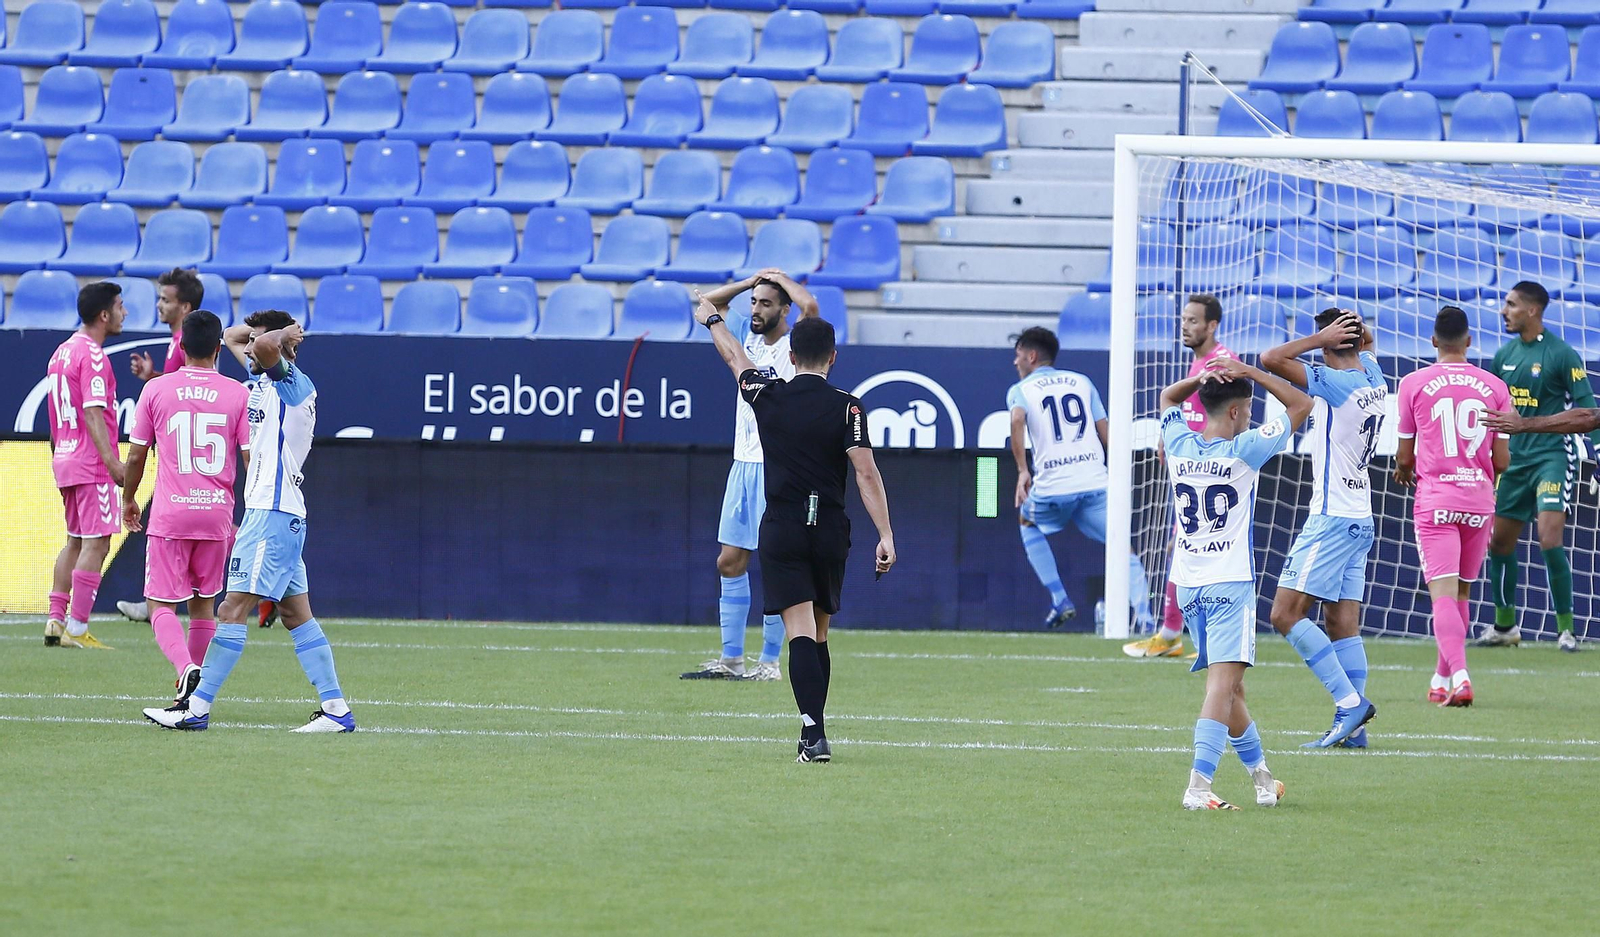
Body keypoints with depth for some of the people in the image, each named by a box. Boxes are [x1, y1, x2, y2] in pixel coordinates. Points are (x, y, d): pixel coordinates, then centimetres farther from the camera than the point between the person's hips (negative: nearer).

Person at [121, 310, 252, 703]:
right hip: (217, 515, 2)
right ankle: (194, 699, 17)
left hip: (169, 514, -2)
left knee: (162, 606, 2)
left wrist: (129, 500, 20)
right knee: (204, 606, 15)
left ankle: (187, 670, -25)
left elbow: (136, 454, 3)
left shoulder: (156, 390, -1)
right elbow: (251, 459, -3)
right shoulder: (239, 394, -1)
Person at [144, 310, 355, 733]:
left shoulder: (293, 384, -10)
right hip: (281, 514, 10)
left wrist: (283, 334, -11)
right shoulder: (265, 378, 17)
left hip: (272, 512, -10)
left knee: (234, 609, -10)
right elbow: (232, 336, 31)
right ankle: (336, 709, 7)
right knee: (295, 614, 9)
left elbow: (266, 344, -31)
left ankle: (196, 708, -11)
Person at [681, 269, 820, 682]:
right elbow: (711, 301, 23)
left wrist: (781, 279, -7)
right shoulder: (746, 336, 12)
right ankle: (730, 659, 11)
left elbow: (809, 305, -25)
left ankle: (770, 662, -1)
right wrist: (753, 281, 11)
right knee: (730, 562, 6)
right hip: (743, 463, 7)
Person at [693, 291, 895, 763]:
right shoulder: (846, 407, -5)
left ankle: (814, 734, -24)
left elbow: (735, 357, 20)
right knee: (818, 634, 14)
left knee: (800, 632, -10)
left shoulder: (767, 395, 0)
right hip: (830, 530, 1)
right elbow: (866, 473, -13)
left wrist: (712, 319, 39)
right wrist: (885, 535, -15)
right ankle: (815, 732, 20)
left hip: (782, 528, -1)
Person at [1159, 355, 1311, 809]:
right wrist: (1250, 373, -1)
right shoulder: (1244, 450, -10)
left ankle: (1262, 777, 30)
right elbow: (1301, 404, -2)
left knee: (1228, 685, 16)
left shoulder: (1180, 446, 3)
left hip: (1187, 585, 6)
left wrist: (1203, 378, 8)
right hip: (1229, 584, -6)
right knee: (1223, 682, -13)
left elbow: (1168, 398, 26)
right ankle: (1199, 785, -27)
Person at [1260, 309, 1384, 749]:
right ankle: (1353, 727, 2)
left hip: (1332, 519, -9)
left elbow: (1271, 359, -22)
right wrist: (1352, 324, 10)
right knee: (1342, 623, 7)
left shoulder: (1335, 383, -16)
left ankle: (1349, 701, -15)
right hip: (1360, 520, 9)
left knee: (1286, 614, -9)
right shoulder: (1373, 378, 8)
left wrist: (1322, 337, -12)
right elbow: (1366, 342, 32)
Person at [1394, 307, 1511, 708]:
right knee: (1462, 592, 16)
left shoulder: (1414, 384, -2)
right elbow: (1502, 460, 5)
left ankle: (1458, 674, -29)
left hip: (1435, 498, -3)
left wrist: (1403, 470, 27)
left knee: (1443, 593, -9)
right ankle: (1442, 679, 26)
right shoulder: (1494, 387, 3)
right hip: (1479, 499, 3)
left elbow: (1405, 456, 4)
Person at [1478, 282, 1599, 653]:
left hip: (1553, 453, -7)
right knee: (1499, 541, 7)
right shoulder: (1506, 354, 10)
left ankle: (1566, 627, -9)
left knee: (1550, 538, -18)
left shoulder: (1561, 354, -10)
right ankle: (1505, 626, 22)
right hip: (1515, 457, 7)